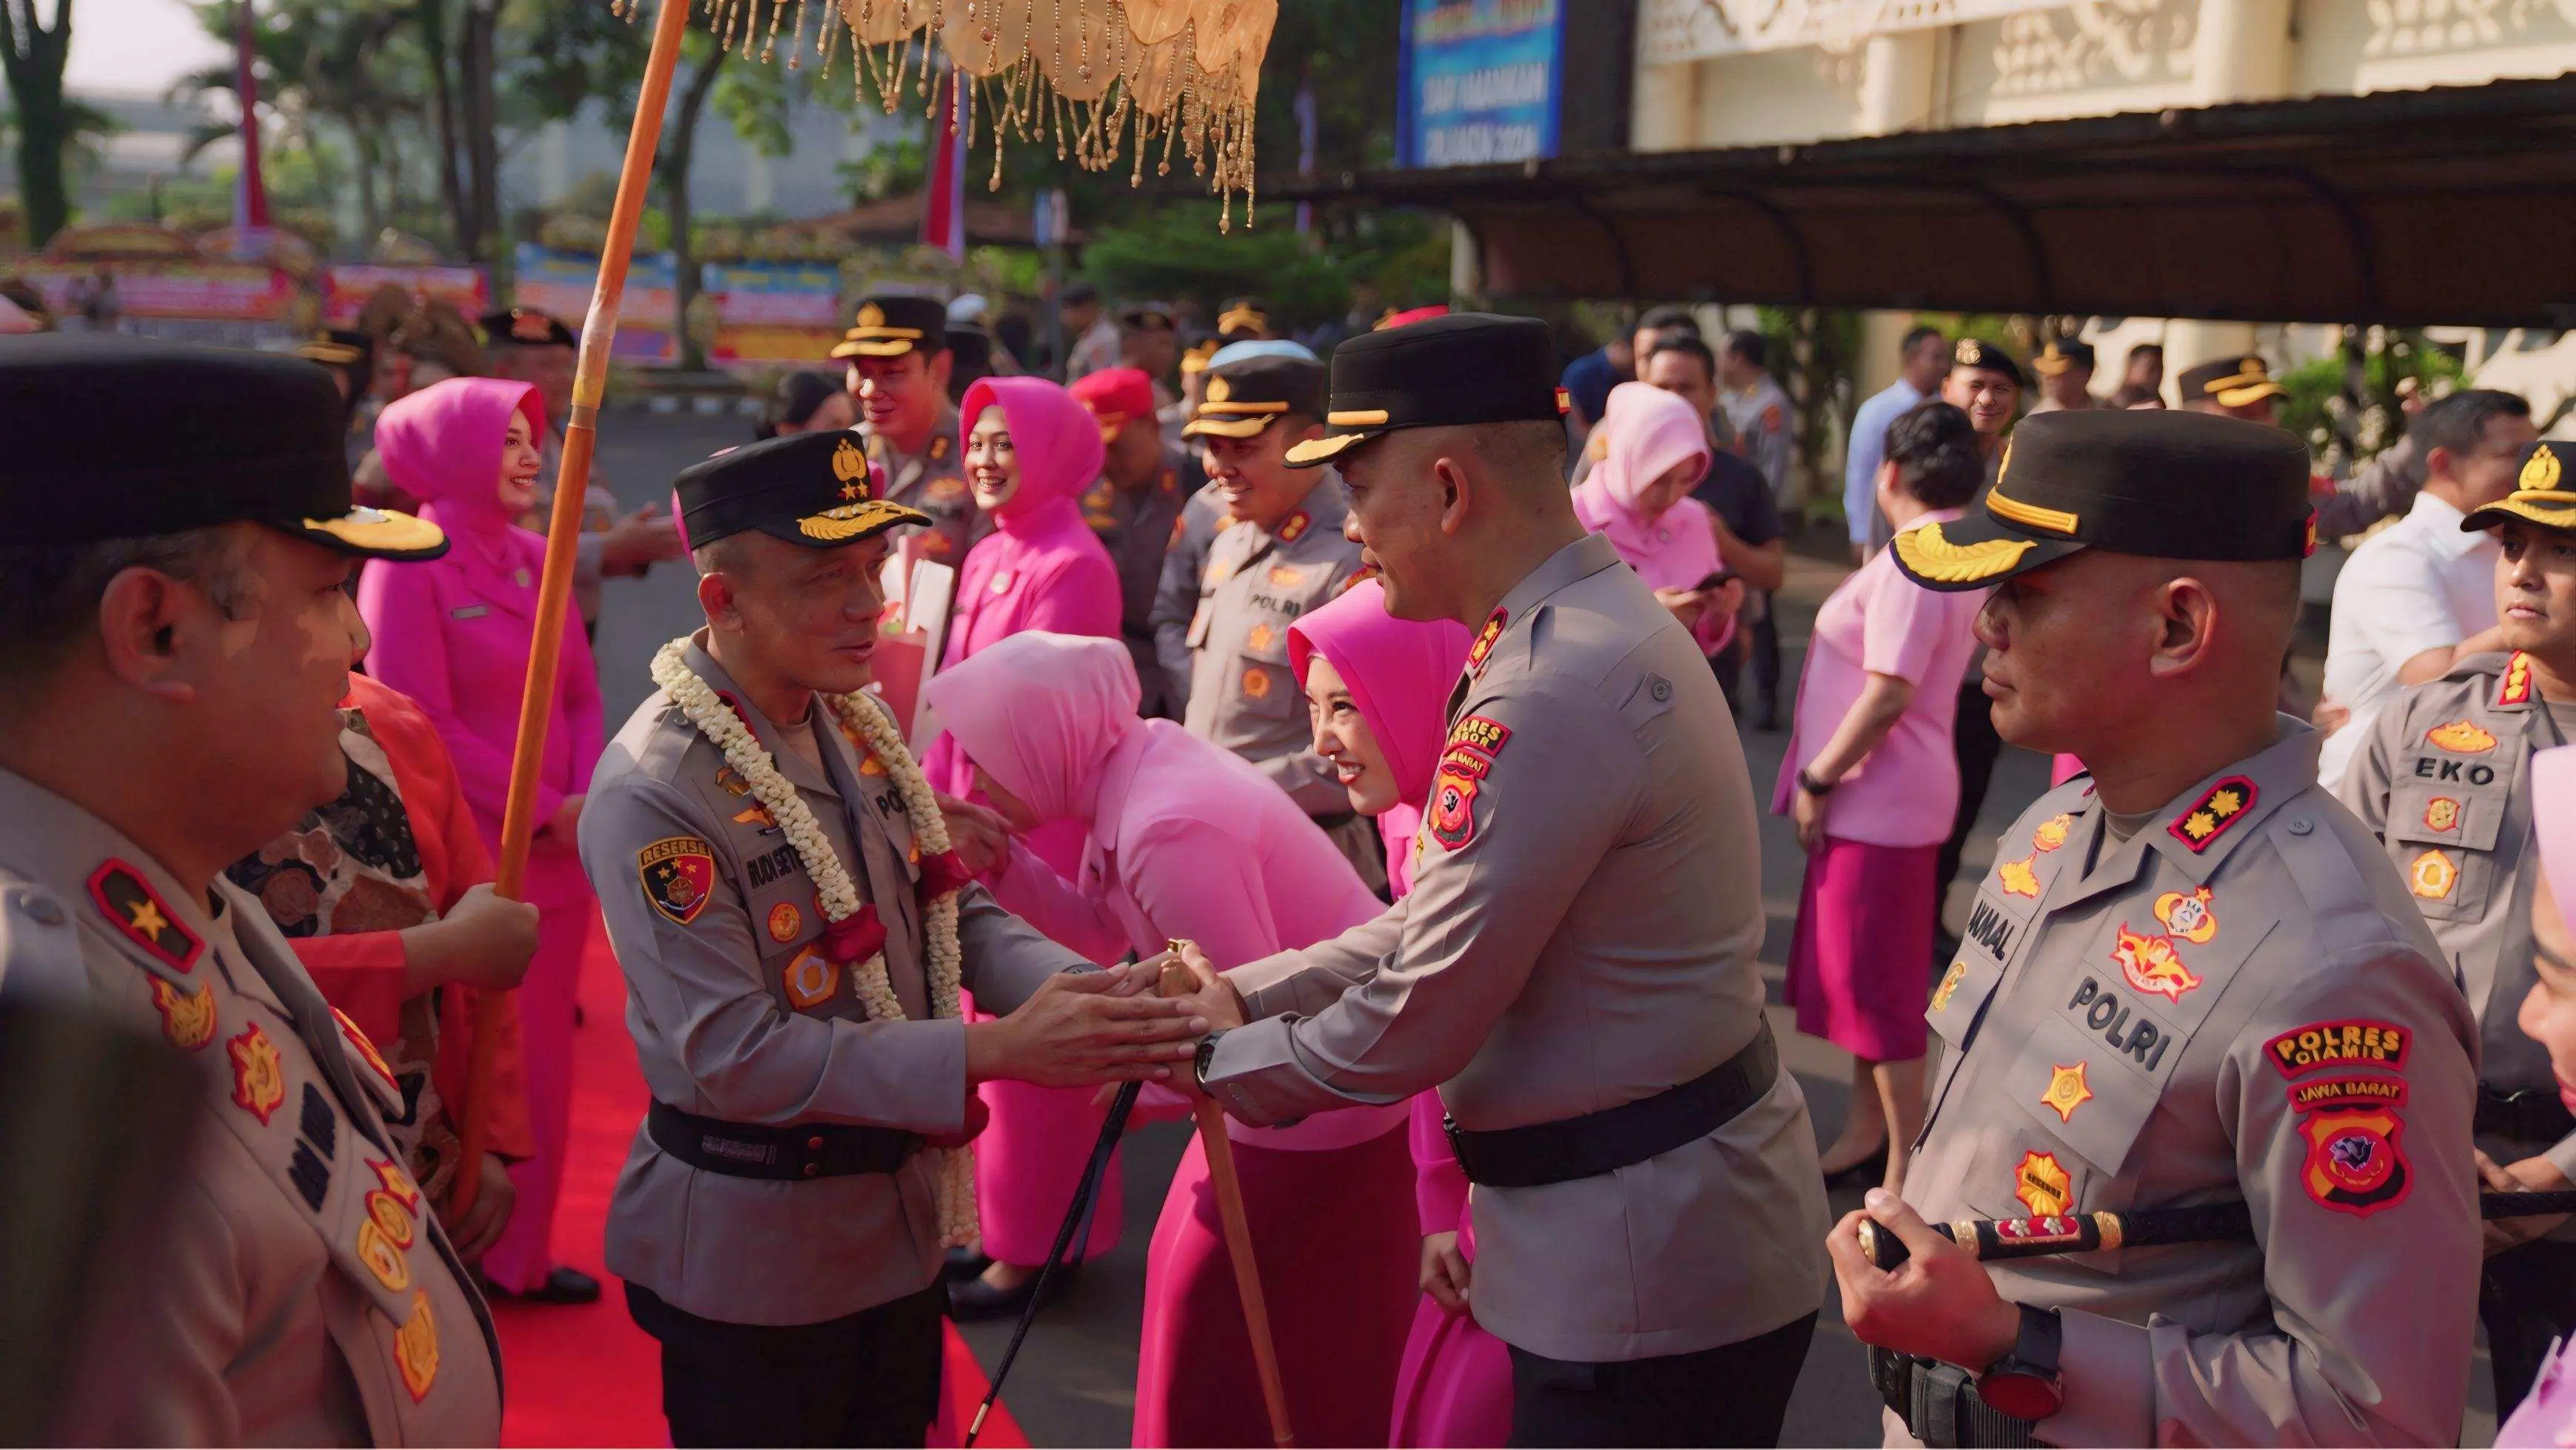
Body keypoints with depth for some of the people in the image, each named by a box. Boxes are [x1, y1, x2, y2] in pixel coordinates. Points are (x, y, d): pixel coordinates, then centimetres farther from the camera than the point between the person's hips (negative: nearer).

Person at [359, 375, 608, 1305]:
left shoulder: (538, 559, 10)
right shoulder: (411, 566, -10)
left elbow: (582, 696, 10)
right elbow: (424, 722, -14)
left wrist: (588, 799, -7)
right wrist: (544, 810, -13)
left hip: (557, 852, 6)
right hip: (466, 854, -6)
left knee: (541, 1054, 12)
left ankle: (522, 1250, 24)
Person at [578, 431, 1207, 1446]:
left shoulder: (856, 724, 0)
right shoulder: (653, 790, -24)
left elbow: (952, 909, 4)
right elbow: (733, 1055, -27)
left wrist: (1090, 994, -17)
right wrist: (995, 1049, -30)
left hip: (903, 1225, 7)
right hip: (754, 1256, -7)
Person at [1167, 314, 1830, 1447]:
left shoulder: (1551, 695, -25)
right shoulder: (1597, 625, 8)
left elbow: (1415, 1025, -21)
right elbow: (1438, 925, 13)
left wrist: (1226, 1057, -4)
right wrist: (1243, 992, 8)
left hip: (1651, 1275, -10)